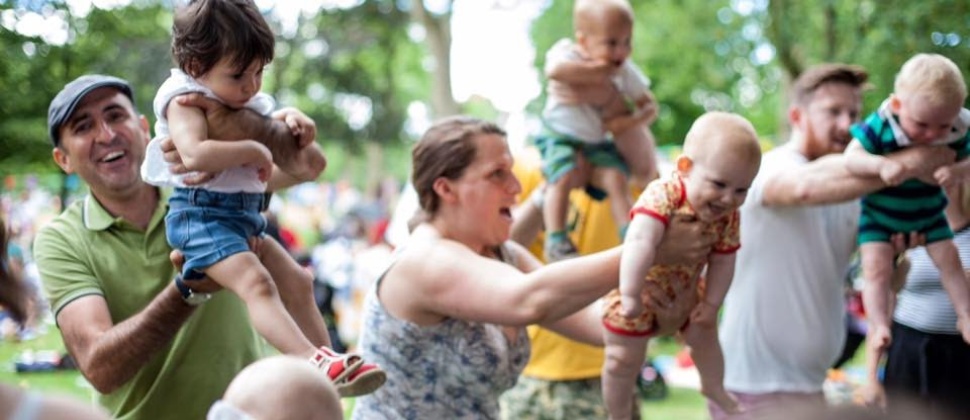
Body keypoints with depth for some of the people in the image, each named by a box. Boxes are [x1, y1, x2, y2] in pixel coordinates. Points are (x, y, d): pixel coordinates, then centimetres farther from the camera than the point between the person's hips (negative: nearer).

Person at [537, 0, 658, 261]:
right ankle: (556, 241, -20)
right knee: (561, 178, -25)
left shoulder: (625, 71, -5)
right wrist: (595, 71, -36)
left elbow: (649, 106, 0)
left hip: (599, 142, 3)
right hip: (561, 135, -3)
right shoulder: (567, 53, -17)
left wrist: (633, 121, -23)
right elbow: (554, 70, -42)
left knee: (617, 178, -18)